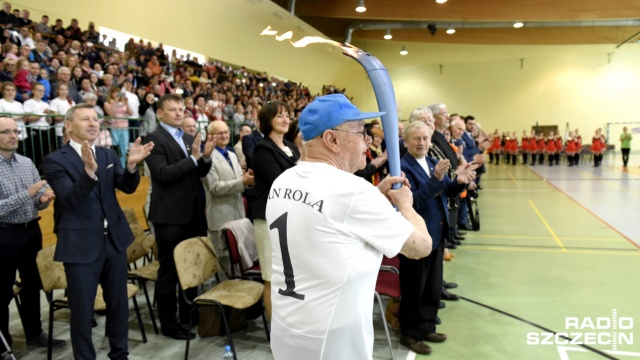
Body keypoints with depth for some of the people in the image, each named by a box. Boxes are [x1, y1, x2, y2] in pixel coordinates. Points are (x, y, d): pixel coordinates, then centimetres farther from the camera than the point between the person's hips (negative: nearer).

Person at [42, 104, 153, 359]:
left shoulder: (108, 154, 7)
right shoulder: (55, 160, -9)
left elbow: (128, 187, -2)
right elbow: (69, 199, -22)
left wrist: (132, 165, -23)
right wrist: (89, 170, -38)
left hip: (114, 240, 5)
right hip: (81, 245, -5)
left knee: (119, 303, 17)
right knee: (82, 310, 7)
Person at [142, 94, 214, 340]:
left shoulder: (189, 138, 12)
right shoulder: (154, 139, -11)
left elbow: (199, 173, 11)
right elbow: (163, 174, -22)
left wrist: (206, 157, -8)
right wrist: (193, 158, -23)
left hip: (191, 211, 8)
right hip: (169, 213, -8)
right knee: (169, 269, 3)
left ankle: (188, 312, 34)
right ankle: (168, 322, 16)